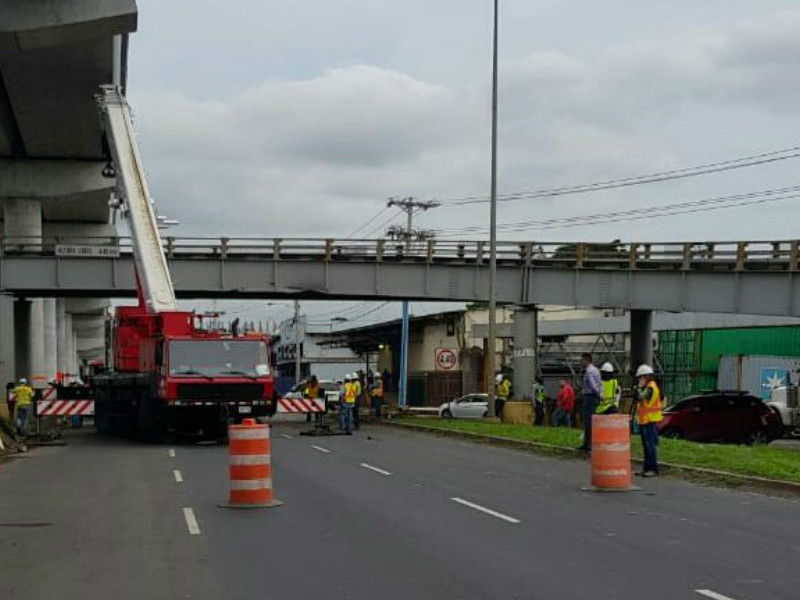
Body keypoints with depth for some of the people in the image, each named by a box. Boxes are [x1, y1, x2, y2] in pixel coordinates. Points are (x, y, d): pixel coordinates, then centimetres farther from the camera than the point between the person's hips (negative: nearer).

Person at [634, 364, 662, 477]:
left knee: (651, 445, -10)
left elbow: (640, 397, -24)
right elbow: (638, 400, 21)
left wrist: (639, 387, -12)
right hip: (644, 421, 11)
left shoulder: (651, 387, -13)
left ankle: (653, 469, -10)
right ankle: (648, 468, 17)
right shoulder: (646, 387, 19)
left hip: (650, 421, -11)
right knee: (647, 446, 13)